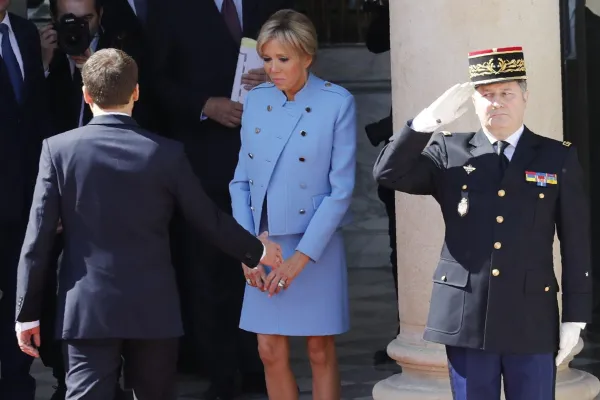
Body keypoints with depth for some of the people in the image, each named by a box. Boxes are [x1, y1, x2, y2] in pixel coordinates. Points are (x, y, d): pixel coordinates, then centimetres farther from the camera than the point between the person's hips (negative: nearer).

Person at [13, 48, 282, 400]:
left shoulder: (58, 150, -5)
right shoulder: (166, 153, -5)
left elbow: (39, 238, -5)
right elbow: (209, 220, 4)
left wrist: (27, 312, 2)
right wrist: (256, 251, 22)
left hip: (87, 310, -1)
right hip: (153, 310, 1)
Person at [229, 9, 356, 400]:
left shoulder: (338, 104, -10)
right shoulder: (256, 100, 4)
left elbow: (341, 189, -12)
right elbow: (242, 180, 8)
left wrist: (300, 257, -16)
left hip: (315, 244, -4)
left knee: (320, 350, 5)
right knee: (271, 352, 6)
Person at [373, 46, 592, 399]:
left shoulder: (559, 158, 5)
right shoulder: (449, 154, 8)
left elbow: (576, 245, 4)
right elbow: (388, 173, -4)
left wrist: (575, 317, 0)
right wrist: (430, 119, -13)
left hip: (532, 319, -1)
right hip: (466, 317, 1)